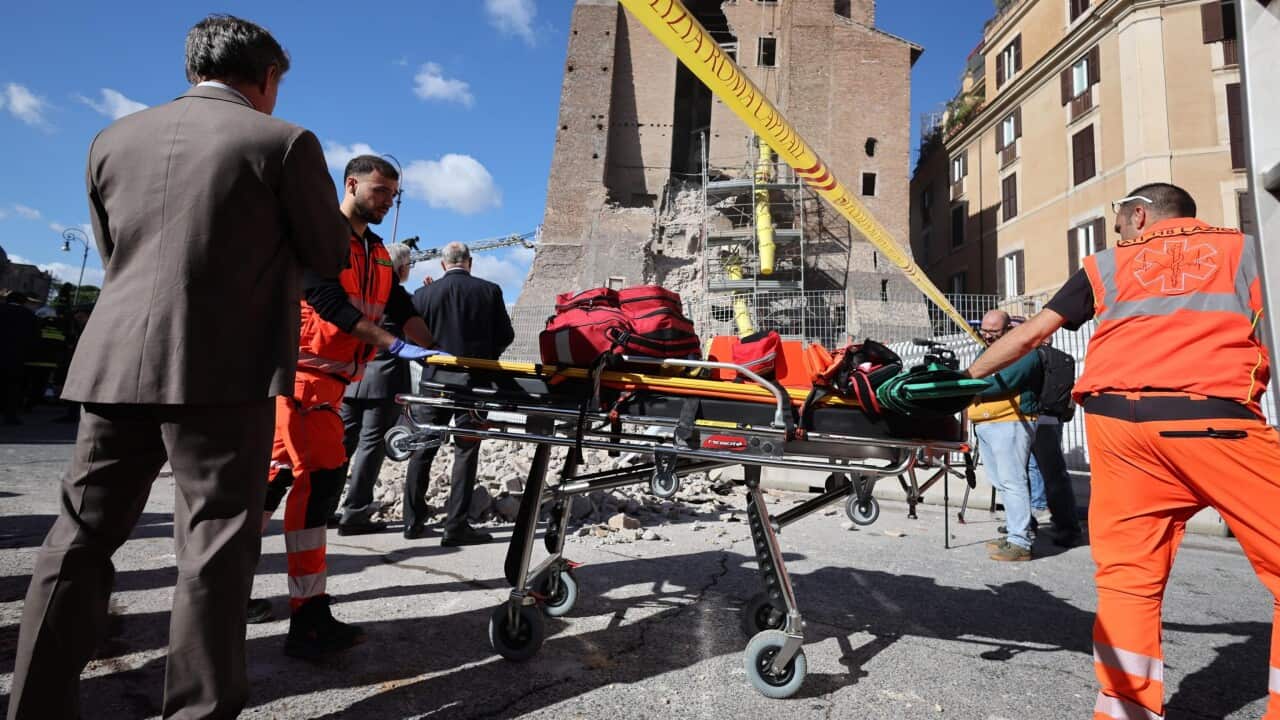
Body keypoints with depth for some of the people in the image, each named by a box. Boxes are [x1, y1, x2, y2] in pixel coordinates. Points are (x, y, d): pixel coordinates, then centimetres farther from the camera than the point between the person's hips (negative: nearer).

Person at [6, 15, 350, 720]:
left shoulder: (113, 140, 12)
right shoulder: (283, 141, -4)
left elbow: (111, 252, 21)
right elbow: (328, 254, 2)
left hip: (116, 365, 5)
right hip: (223, 370, -5)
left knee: (80, 536, 14)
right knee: (213, 546, 3)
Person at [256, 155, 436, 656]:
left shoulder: (378, 254, 18)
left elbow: (401, 308, 12)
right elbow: (330, 302, -20)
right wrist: (395, 346, -27)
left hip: (330, 379, 8)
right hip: (302, 373, -8)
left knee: (281, 473, 13)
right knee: (321, 475, -15)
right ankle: (308, 620, -12)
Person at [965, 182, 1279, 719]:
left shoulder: (1107, 265, 21)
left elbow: (1030, 335, 19)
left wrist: (965, 377, 28)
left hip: (1118, 419, 2)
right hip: (1215, 416, -2)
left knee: (1127, 574, 5)